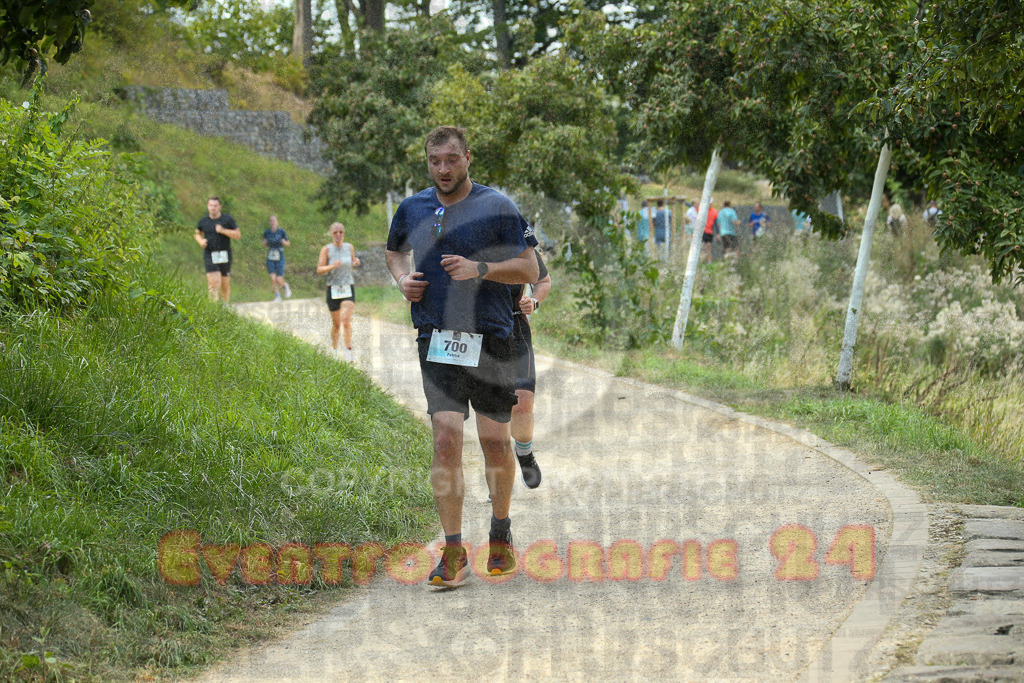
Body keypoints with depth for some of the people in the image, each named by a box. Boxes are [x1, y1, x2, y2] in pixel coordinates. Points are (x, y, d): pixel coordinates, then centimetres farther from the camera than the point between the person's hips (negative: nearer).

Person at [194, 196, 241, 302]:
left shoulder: (227, 219, 1)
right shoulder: (203, 221, 6)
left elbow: (238, 235, -2)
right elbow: (198, 233, 23)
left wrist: (223, 230, -16)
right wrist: (201, 241, 0)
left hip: (225, 256, 1)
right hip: (210, 255, -1)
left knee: (225, 284, 8)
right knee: (214, 283, -17)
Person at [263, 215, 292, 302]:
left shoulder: (281, 232, -6)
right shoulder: (267, 232, 1)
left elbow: (288, 243, 4)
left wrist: (284, 242, -18)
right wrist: (265, 243, -9)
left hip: (279, 258, -2)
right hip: (270, 258, 2)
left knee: (279, 280, -5)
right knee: (273, 278, -9)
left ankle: (285, 286, 30)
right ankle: (277, 296, 8)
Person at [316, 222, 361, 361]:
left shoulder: (349, 247, 5)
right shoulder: (326, 249, -3)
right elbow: (319, 270, -8)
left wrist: (356, 263, -3)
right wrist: (332, 266, -26)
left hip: (348, 288, 1)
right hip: (333, 289, -1)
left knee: (346, 320, -17)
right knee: (336, 324, 8)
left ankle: (348, 351, -18)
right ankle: (334, 350, 28)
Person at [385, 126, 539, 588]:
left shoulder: (497, 207, -2)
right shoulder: (412, 209, 9)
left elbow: (530, 269, -2)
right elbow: (394, 251, 29)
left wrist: (480, 268, -16)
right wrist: (402, 280, 8)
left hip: (491, 337, -1)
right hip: (436, 338, 1)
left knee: (495, 441, 5)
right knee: (446, 437, -11)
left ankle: (500, 533, 28)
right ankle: (453, 552, -7)